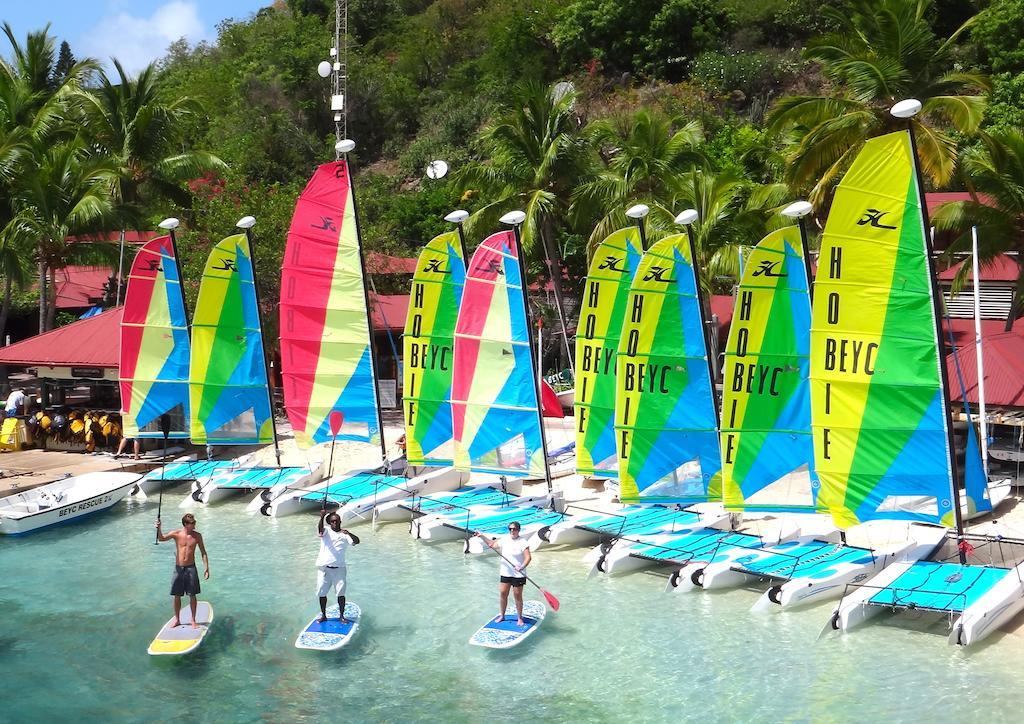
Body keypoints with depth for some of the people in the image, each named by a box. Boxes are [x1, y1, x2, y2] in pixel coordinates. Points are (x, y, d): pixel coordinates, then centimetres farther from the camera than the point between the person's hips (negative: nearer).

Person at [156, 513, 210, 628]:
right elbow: (161, 539, -13)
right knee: (177, 596, 8)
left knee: (192, 595, 3)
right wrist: (158, 529, -33)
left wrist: (206, 568, -2)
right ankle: (177, 619, 23)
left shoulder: (197, 535, -3)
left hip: (191, 568, 0)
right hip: (178, 568, 0)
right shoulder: (176, 534, -5)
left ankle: (193, 620, 15)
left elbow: (203, 553, 2)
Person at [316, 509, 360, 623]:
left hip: (339, 568, 0)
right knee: (322, 592, 5)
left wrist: (348, 533, -30)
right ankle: (323, 615, 19)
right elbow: (320, 529, -19)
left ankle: (341, 615, 11)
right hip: (324, 568, 0)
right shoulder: (326, 531, 4)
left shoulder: (344, 535, 6)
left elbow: (356, 541, -10)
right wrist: (322, 518, -40)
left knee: (341, 593, -1)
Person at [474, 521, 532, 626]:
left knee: (518, 596, 2)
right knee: (502, 594, 9)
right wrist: (482, 536, 7)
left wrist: (522, 567, -34)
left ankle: (520, 618, 15)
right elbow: (492, 544, 18)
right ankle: (502, 615, 25)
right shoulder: (505, 539, 5)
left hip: (518, 575, -5)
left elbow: (528, 557, -19)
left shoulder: (523, 542, -13)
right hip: (505, 573, 5)